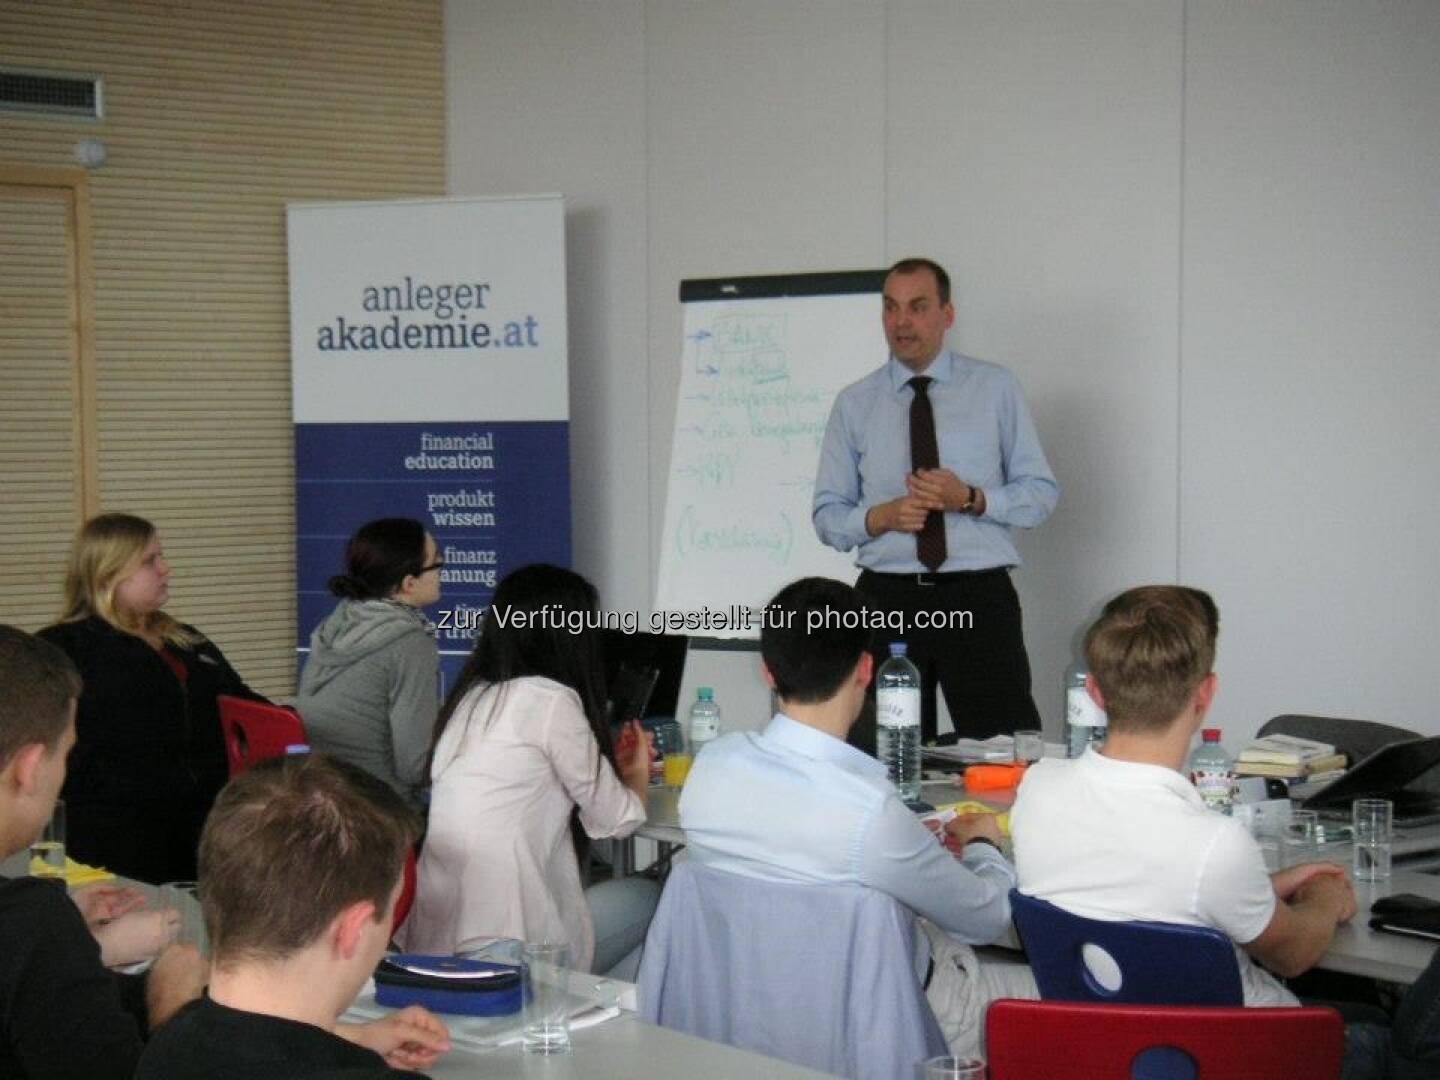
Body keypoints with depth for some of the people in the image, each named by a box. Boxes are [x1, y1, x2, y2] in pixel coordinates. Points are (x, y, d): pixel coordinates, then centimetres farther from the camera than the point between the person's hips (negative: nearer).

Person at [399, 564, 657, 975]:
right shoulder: (553, 700, -11)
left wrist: (611, 765, 35)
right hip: (501, 938, -8)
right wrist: (638, 774, 21)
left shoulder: (470, 696, 11)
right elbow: (616, 820, -1)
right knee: (645, 896, 12)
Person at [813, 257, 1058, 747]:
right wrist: (881, 517, -11)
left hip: (979, 599, -1)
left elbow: (1041, 493, 6)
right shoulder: (854, 404, 10)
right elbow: (828, 515, 10)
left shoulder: (996, 388, 7)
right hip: (886, 600, 1)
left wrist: (971, 498, -12)